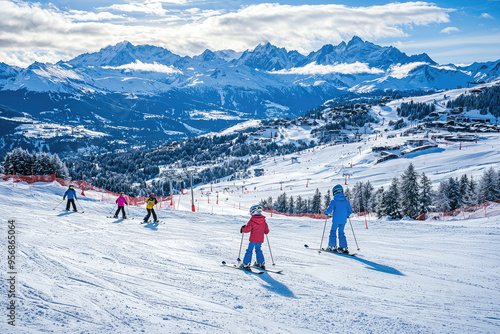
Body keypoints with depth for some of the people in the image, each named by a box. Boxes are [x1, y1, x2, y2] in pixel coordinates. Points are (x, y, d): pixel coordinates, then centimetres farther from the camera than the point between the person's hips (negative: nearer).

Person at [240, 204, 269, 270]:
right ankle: (261, 263, 22)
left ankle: (246, 264, -2)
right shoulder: (263, 221, 2)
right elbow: (267, 231, 7)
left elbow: (247, 229, -16)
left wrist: (242, 229, 4)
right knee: (258, 250, 21)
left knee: (249, 250, 2)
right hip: (260, 239, 5)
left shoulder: (252, 221, -13)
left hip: (253, 239, -5)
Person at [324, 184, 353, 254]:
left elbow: (330, 209, -17)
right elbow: (350, 210, 5)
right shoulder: (346, 201, 2)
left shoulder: (334, 201, -11)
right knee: (341, 232, 15)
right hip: (343, 220, 4)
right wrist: (347, 215, 24)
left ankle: (332, 246, 10)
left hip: (336, 220, -4)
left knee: (333, 232, 11)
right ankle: (343, 247, 11)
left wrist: (326, 212, 4)